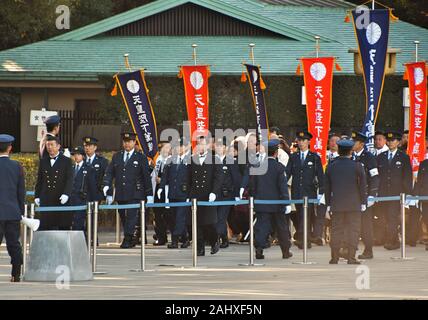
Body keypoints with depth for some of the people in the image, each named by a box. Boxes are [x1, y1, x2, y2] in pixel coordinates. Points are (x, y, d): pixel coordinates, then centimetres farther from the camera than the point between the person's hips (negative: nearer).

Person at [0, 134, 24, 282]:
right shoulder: (17, 166, 1)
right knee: (14, 244, 8)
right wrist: (21, 210, 15)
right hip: (13, 212, 3)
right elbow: (21, 191, 6)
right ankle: (16, 274, 9)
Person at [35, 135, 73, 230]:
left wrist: (66, 194, -18)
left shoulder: (66, 161, 3)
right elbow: (39, 180, 17)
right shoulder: (43, 161, 14)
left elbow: (69, 180, -5)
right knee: (44, 227, -4)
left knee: (64, 226, -1)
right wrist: (37, 196, 10)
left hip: (61, 201, -3)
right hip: (46, 200, 3)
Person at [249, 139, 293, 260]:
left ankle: (259, 249, -17)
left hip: (261, 202, 2)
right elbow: (283, 186, -11)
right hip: (276, 203, -2)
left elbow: (252, 185, 5)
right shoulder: (279, 167, -9)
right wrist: (287, 203, -9)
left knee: (261, 227, 0)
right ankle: (286, 251, 18)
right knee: (281, 227, 10)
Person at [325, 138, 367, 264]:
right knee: (353, 230, 1)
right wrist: (363, 202, 4)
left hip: (336, 205, 2)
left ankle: (334, 258, 8)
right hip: (354, 205, -2)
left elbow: (327, 187, 7)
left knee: (336, 231, 7)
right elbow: (363, 186, -4)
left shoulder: (331, 167, 2)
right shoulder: (357, 166, -6)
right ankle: (351, 258, -3)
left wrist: (328, 204, 13)